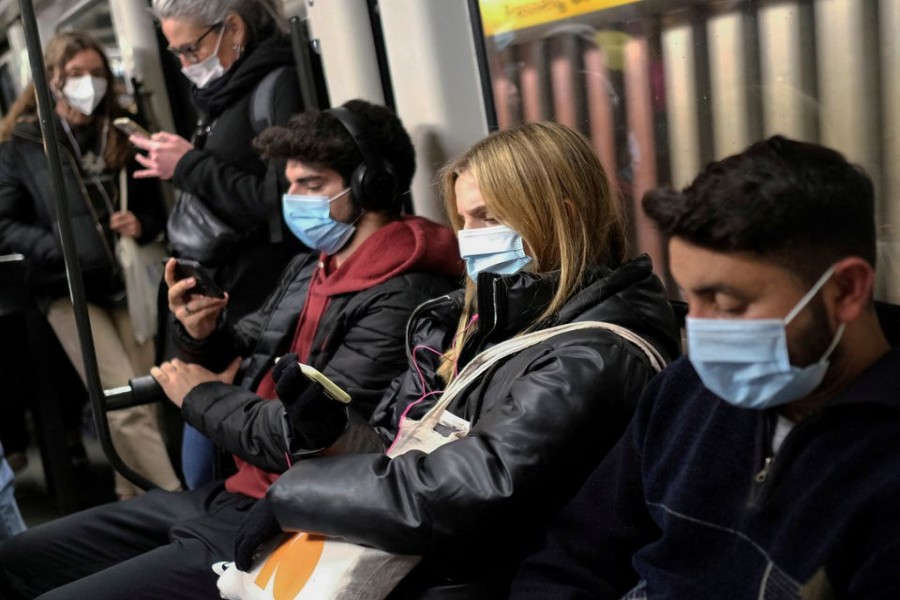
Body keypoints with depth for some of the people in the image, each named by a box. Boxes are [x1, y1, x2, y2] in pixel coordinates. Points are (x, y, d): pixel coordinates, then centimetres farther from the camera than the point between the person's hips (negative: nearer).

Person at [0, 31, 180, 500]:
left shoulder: (120, 136, 13)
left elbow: (153, 207, 18)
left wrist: (142, 226, -6)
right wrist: (62, 250, -19)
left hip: (128, 282, 5)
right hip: (69, 290, -4)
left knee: (137, 402, 6)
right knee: (128, 405, -12)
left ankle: (132, 500, 24)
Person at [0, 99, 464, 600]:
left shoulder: (398, 302, -20)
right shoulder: (311, 268, 10)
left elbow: (306, 439, -24)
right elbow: (243, 356, 20)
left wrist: (201, 396, -6)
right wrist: (203, 333, -5)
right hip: (232, 495, 10)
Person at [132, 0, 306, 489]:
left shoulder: (279, 86, -8)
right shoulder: (223, 93, 17)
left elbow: (281, 200, -18)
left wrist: (190, 167, -10)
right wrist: (175, 166, 10)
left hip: (253, 308, -8)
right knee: (201, 474, 10)